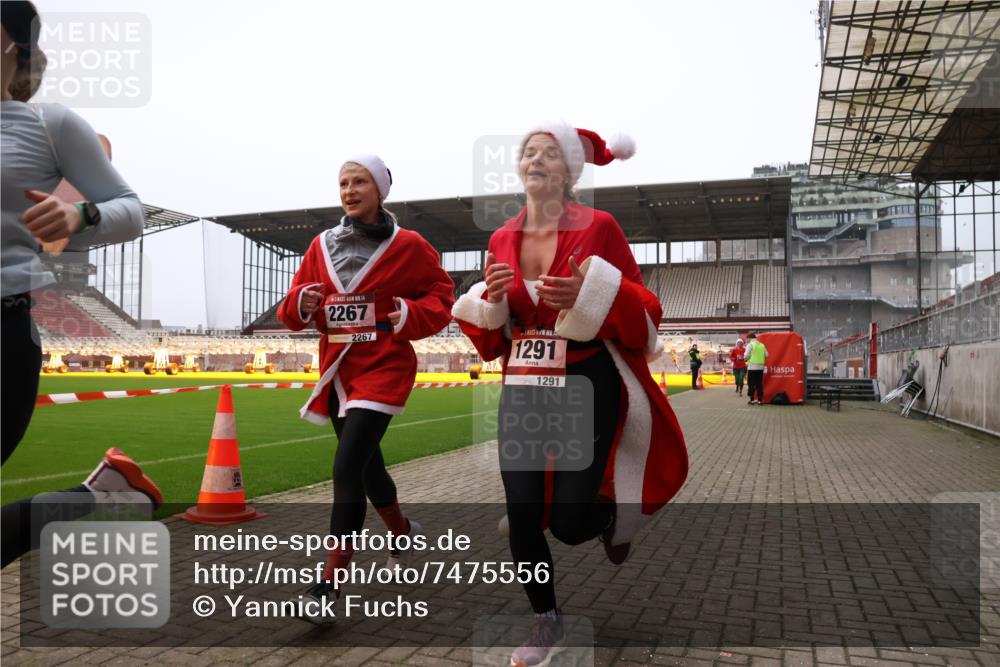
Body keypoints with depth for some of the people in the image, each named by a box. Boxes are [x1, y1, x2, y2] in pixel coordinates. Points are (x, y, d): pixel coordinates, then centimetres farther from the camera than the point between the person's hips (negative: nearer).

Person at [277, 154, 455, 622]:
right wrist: (302, 305, -14)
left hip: (383, 368, -6)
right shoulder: (321, 246, 6)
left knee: (346, 468, -16)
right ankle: (402, 531, 46)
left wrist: (412, 315, -20)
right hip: (337, 369, 6)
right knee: (367, 465, 18)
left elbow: (441, 294, -1)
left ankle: (330, 585, -8)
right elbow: (293, 311, 9)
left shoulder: (407, 246, -6)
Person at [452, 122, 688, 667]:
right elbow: (491, 340, 13)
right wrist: (489, 300, -9)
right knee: (521, 515, 0)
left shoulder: (598, 227, -6)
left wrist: (591, 294, -24)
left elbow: (644, 315, -6)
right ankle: (546, 623, 25)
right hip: (522, 388, 4)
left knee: (568, 523, -5)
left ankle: (615, 515, 34)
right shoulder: (501, 240, 7)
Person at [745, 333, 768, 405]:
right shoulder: (762, 345, 10)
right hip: (761, 367, 5)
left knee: (751, 384, 1)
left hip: (752, 367, -5)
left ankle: (752, 399, -1)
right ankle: (760, 399, 7)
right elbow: (766, 355, 7)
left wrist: (744, 355, 10)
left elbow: (746, 356, -12)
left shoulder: (750, 345, -5)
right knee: (759, 384, 8)